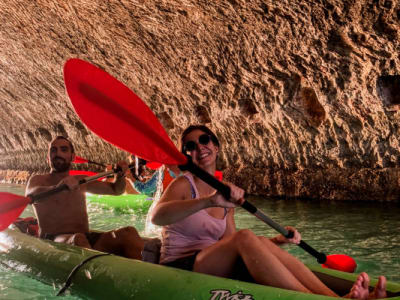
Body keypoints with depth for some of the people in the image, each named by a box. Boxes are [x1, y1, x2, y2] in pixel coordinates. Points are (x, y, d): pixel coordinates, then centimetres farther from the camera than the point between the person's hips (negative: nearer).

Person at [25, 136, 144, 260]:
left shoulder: (80, 181, 24)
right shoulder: (38, 180, 10)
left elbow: (116, 190, 31)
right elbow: (30, 195, -15)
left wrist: (120, 175, 7)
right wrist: (57, 187, -36)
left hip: (87, 237, 4)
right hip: (53, 240, -4)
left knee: (129, 232, -24)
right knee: (79, 239, -40)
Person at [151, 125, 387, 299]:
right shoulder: (183, 185, -6)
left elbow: (230, 246, 8)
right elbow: (157, 216, -29)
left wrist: (277, 240, -6)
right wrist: (210, 201, -43)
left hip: (213, 270, 6)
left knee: (261, 242, -24)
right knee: (245, 237, -31)